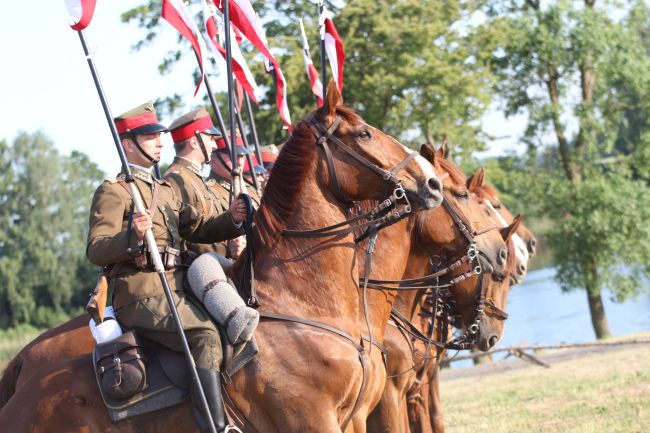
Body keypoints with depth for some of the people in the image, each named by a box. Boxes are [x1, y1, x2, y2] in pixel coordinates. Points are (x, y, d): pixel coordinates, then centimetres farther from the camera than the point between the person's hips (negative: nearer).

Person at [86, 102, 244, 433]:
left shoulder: (166, 191, 26)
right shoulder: (113, 191, 0)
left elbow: (199, 229, 18)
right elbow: (96, 251, -10)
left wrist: (231, 220, -2)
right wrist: (131, 236, -30)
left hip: (175, 290, 9)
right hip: (141, 294, -9)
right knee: (207, 334, -27)